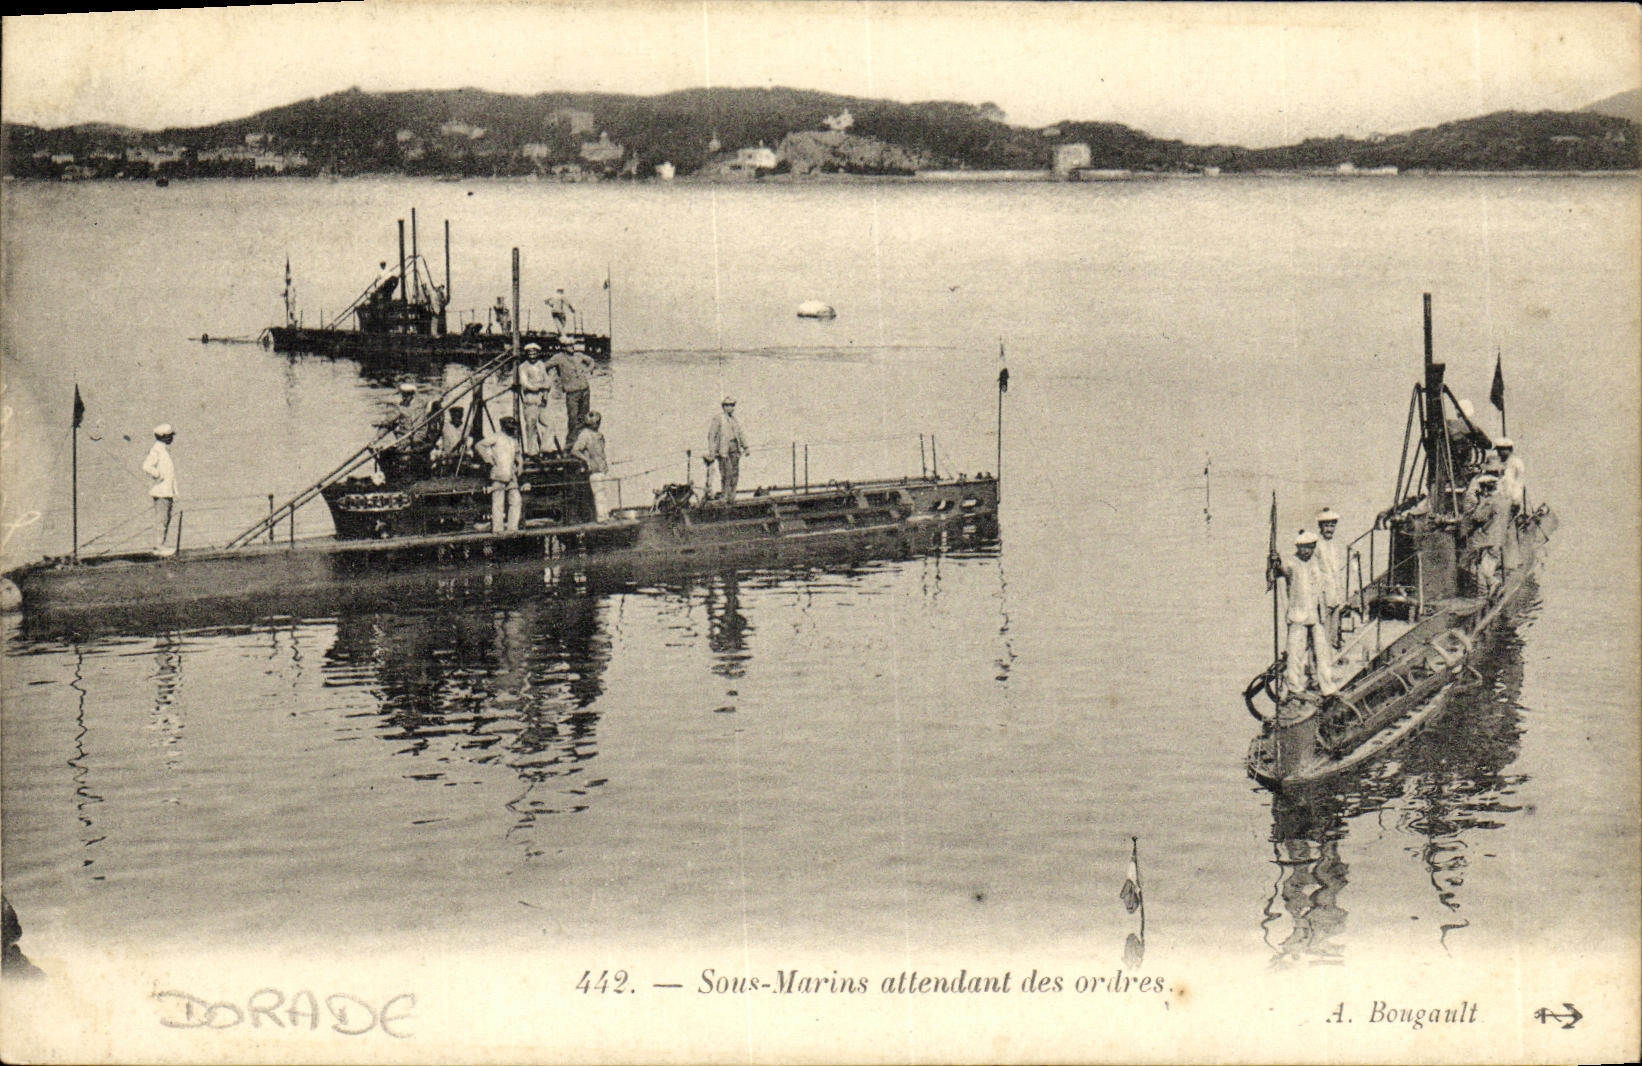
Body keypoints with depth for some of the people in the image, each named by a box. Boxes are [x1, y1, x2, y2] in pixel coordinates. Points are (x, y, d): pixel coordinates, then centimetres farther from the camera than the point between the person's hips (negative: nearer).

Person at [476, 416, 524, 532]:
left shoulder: (514, 440, 19)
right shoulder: (496, 437, -3)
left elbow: (517, 454, 37)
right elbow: (479, 446, -7)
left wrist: (520, 464, 19)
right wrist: (489, 459, -10)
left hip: (511, 475, 7)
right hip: (498, 474, -7)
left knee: (516, 500, 1)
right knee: (498, 503, -4)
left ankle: (512, 527, 7)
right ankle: (497, 528, -1)